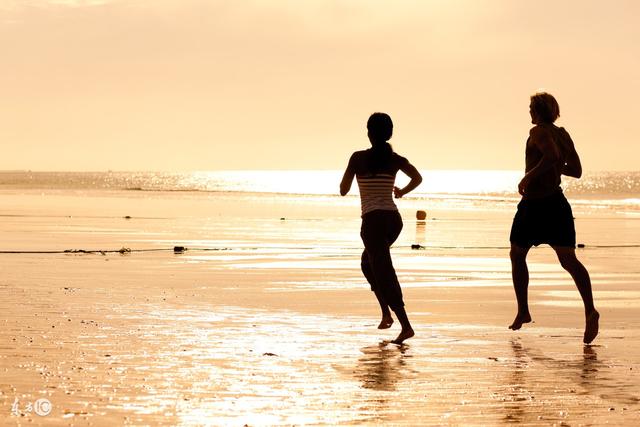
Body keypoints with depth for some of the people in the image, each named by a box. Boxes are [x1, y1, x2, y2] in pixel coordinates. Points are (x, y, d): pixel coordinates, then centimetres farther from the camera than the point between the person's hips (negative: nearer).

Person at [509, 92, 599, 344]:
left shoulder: (539, 132, -10)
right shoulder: (563, 135, 12)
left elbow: (551, 155, -28)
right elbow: (576, 171, 16)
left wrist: (528, 177, -18)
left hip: (533, 206, -6)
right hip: (557, 204, 6)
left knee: (517, 255, 14)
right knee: (569, 260, -4)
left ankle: (523, 311, 17)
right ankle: (590, 310, -24)